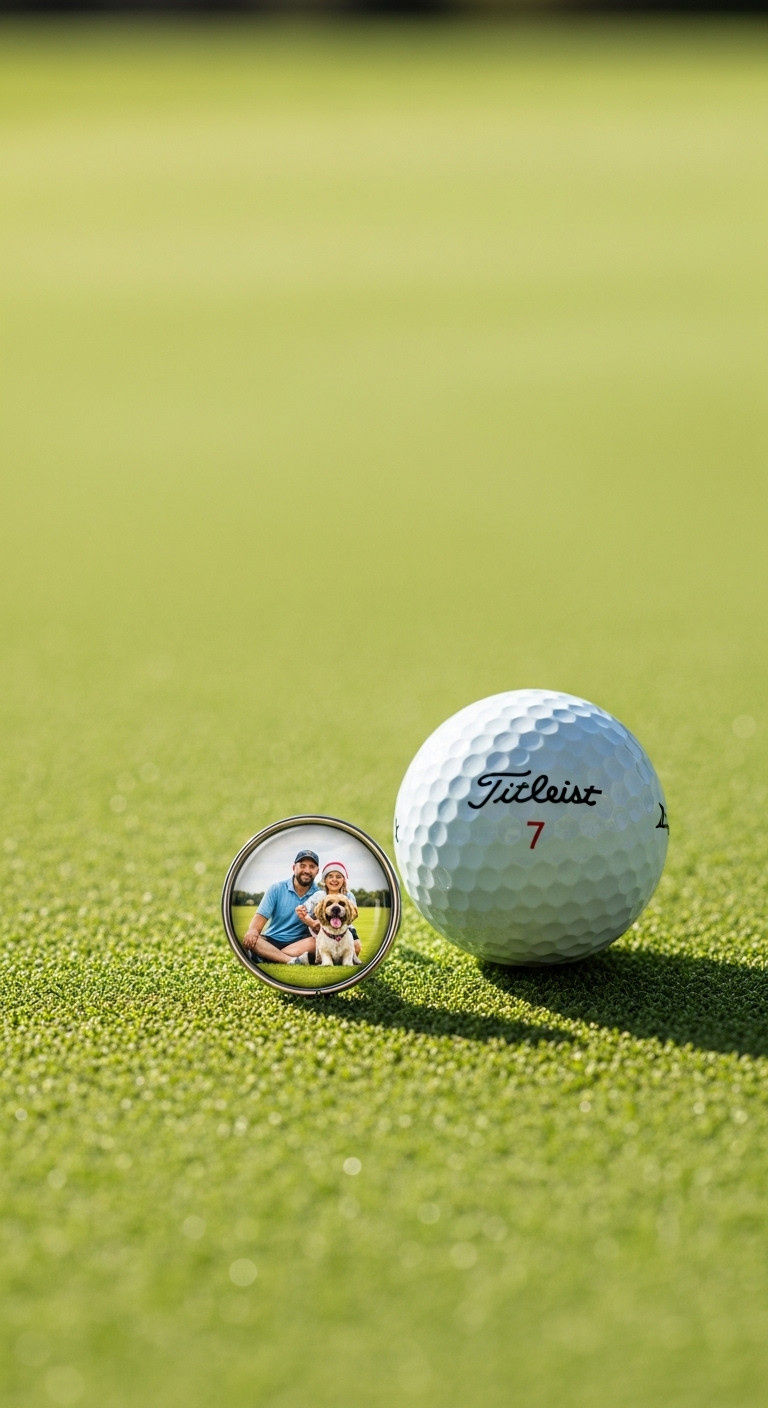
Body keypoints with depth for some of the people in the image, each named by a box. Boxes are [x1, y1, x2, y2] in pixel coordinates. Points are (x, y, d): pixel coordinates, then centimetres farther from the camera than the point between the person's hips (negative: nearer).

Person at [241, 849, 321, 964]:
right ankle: (293, 961, -45)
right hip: (272, 941, 1)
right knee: (249, 938, -30)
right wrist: (253, 930, -28)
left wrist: (307, 920, -29)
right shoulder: (277, 888, 3)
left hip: (299, 943, -1)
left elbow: (320, 928, -6)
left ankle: (268, 956, -37)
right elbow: (261, 916, -5)